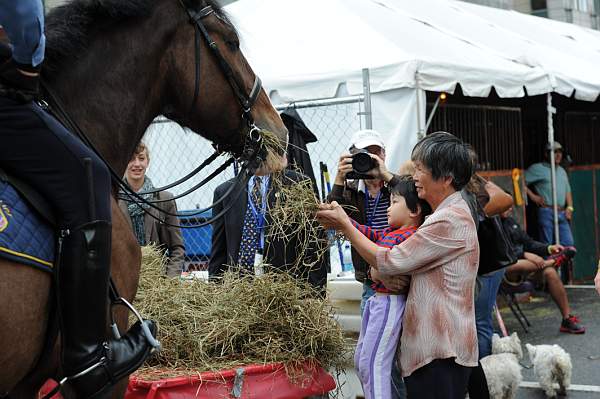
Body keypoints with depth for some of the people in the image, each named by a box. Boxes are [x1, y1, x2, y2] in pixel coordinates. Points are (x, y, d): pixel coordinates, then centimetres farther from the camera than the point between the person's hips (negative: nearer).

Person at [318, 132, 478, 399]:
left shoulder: (450, 221, -17)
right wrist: (378, 270, -4)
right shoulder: (453, 213, 18)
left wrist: (344, 225, -6)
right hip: (435, 347, 10)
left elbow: (389, 263, -15)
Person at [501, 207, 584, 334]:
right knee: (517, 265, -41)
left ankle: (567, 319, -11)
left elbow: (529, 243, 22)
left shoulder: (510, 222, 18)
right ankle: (553, 261, -14)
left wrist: (549, 248, 4)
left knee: (550, 272, -18)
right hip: (504, 270, -8)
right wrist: (524, 255, -26)